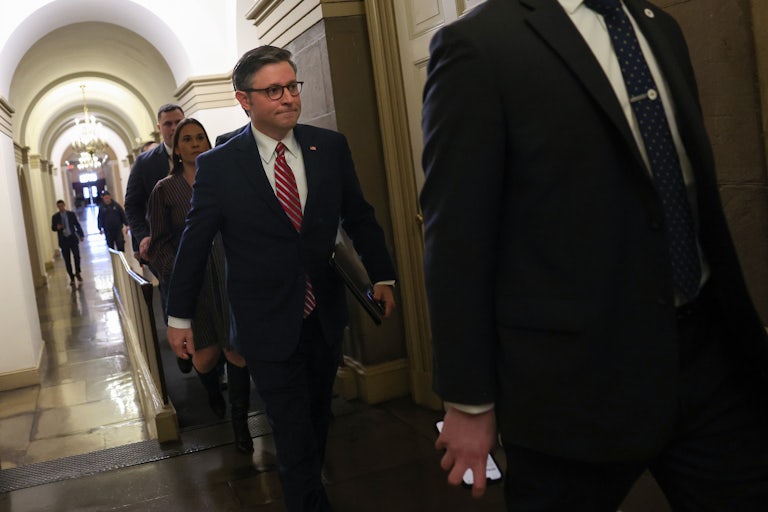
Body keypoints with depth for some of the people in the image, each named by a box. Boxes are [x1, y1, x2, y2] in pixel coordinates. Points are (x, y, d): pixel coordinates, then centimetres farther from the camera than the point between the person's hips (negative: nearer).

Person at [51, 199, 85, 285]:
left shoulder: (71, 214, 4)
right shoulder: (55, 217, 3)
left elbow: (77, 225, 8)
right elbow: (53, 228, 6)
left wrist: (81, 235, 3)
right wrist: (57, 227, -16)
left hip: (73, 238, 0)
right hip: (63, 240, 0)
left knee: (77, 256, -10)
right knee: (67, 260, 3)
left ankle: (77, 273, 13)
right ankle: (71, 278, 12)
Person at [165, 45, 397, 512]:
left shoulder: (331, 147, -2)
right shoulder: (218, 166, -9)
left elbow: (360, 218, 9)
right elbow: (194, 243, -1)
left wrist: (383, 276, 12)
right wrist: (179, 316, 4)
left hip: (326, 316, 4)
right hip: (268, 327, -3)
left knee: (318, 417, 19)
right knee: (294, 437, 2)